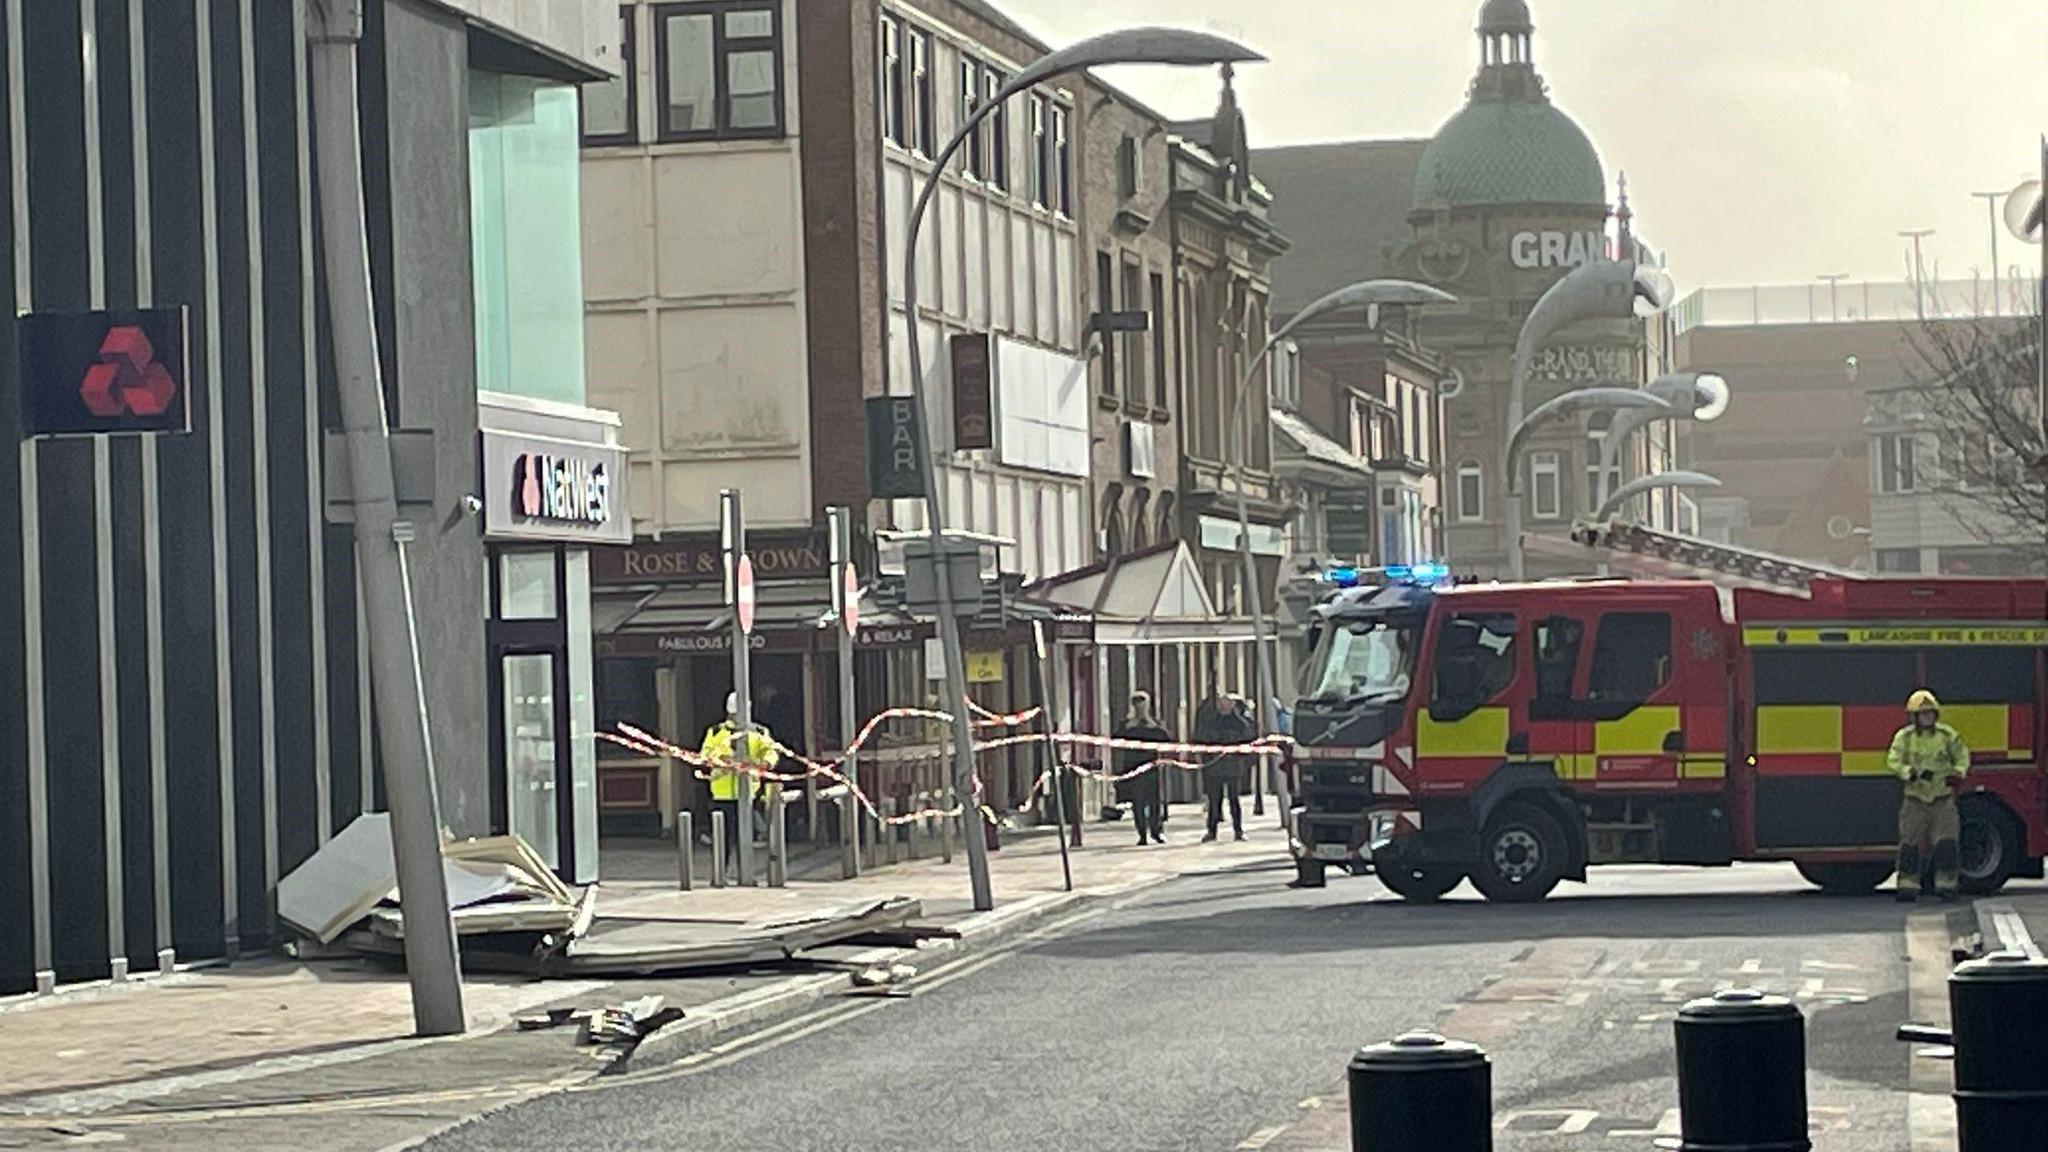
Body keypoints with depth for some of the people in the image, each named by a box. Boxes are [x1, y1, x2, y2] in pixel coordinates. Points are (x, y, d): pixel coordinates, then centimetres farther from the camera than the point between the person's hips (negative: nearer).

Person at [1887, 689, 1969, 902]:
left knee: (1946, 843, -7)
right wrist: (1913, 773, -28)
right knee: (1909, 843, -2)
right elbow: (1893, 761, -11)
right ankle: (1908, 885, 4)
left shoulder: (1947, 735, -1)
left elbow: (1962, 756, 9)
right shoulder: (1904, 737, -4)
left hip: (1943, 798, 0)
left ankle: (1945, 885, 0)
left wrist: (1957, 773, -12)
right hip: (1915, 799, 0)